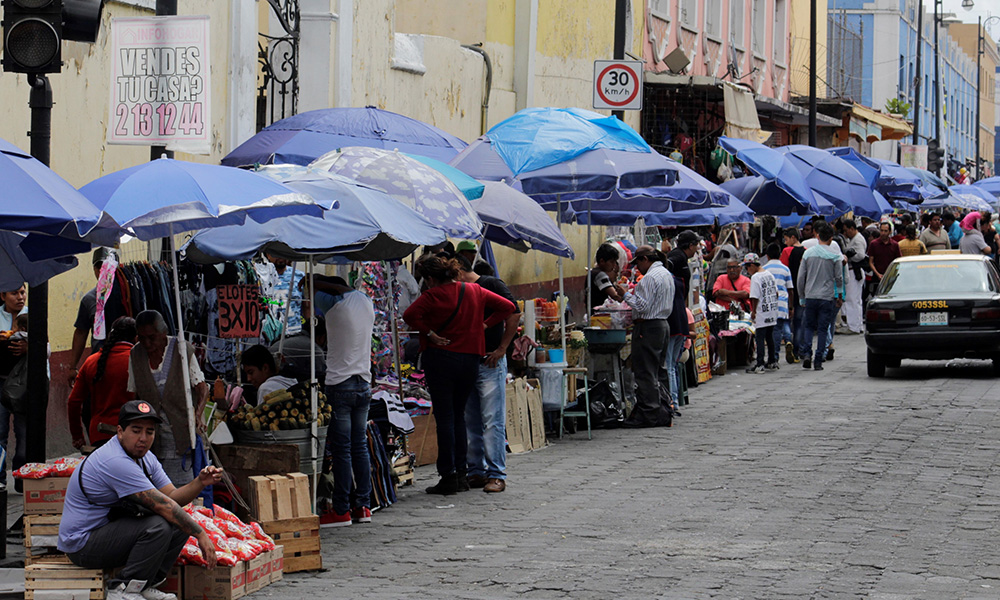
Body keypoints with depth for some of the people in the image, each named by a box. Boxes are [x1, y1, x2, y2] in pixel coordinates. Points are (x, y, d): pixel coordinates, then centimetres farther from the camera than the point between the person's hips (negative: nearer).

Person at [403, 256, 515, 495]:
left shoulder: (432, 296, -8)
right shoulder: (474, 291, 7)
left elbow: (410, 315, -22)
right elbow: (508, 307, 9)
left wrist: (429, 333, -11)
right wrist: (485, 325, 9)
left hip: (440, 357, -5)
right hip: (470, 359, 5)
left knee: (444, 418, -1)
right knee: (458, 415, 16)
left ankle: (449, 476, -3)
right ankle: (461, 473, 14)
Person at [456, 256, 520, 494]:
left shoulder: (492, 285, -4)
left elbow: (514, 315, -10)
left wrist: (501, 349, -12)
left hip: (489, 362, -7)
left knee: (492, 421, -8)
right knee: (471, 422, 8)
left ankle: (496, 474, -8)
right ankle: (476, 471, 13)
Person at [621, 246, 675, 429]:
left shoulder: (650, 278, -16)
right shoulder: (666, 274, 16)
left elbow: (642, 306, -20)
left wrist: (627, 296, -5)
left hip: (648, 328, -10)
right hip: (663, 324, 10)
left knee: (645, 373, -6)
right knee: (659, 371, 14)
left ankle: (647, 415, -6)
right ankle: (664, 413, 15)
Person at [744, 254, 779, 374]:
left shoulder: (755, 277, -15)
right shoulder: (769, 274, 9)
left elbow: (755, 297, -18)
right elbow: (776, 292, 15)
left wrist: (753, 311, -9)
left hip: (762, 314, -8)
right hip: (772, 312, 8)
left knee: (760, 338, -3)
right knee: (770, 337, 16)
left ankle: (760, 365, -3)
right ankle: (772, 362, 21)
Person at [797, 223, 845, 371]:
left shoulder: (808, 253, 3)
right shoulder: (835, 256, -3)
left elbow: (801, 278, 5)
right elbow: (839, 278, 0)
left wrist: (802, 297, 15)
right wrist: (840, 297, 14)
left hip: (810, 297, 2)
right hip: (827, 297, -2)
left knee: (809, 326, 13)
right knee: (823, 329, 3)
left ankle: (806, 353, -8)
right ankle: (818, 361, 1)